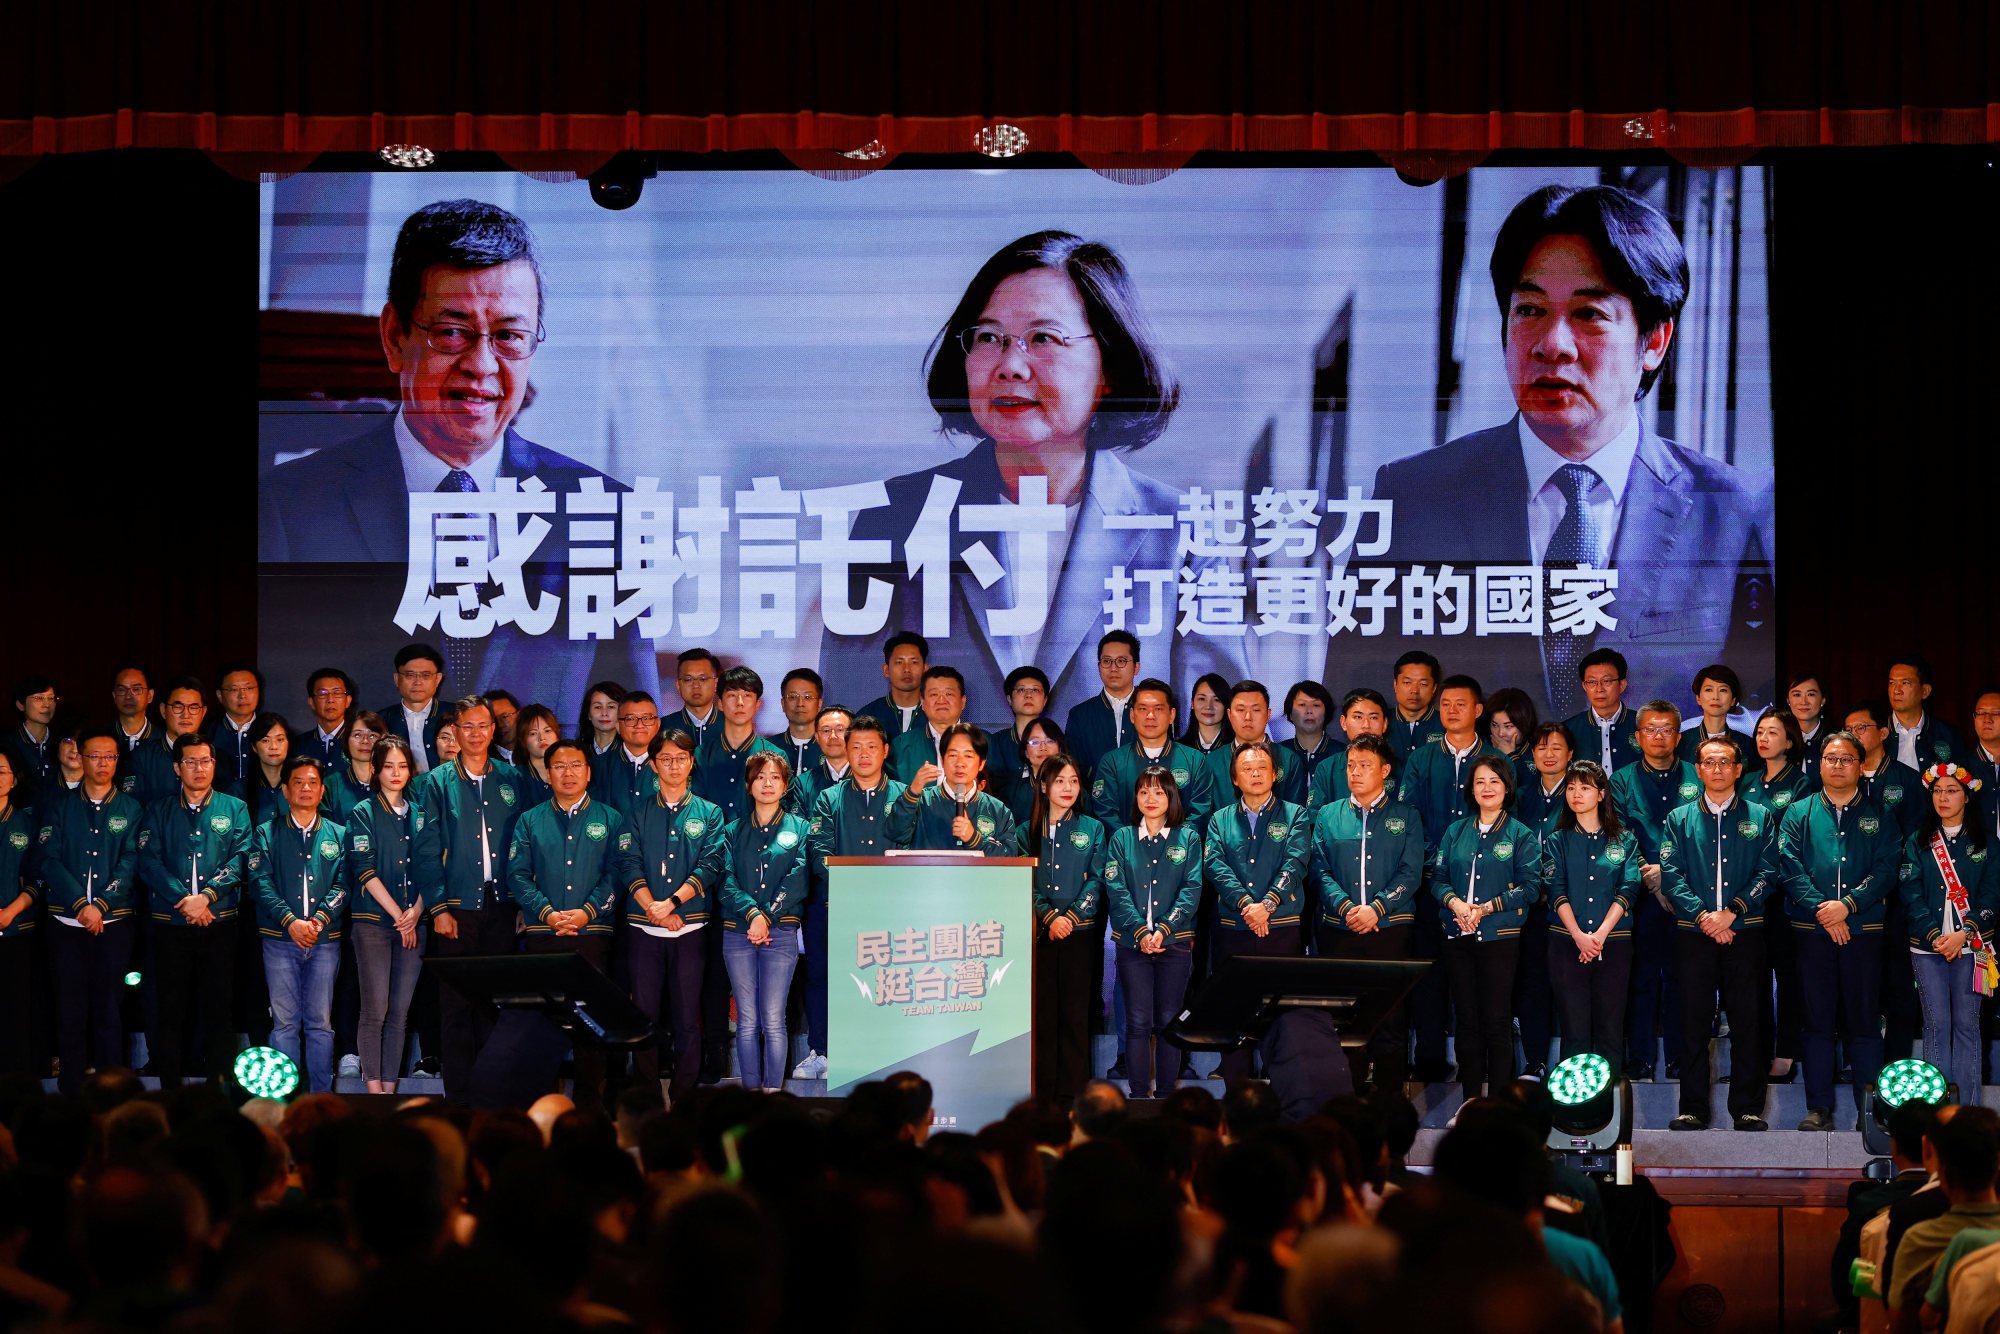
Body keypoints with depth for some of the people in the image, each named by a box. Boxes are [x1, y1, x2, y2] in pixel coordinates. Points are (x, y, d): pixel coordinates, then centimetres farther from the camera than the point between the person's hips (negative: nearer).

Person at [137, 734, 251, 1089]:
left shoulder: (234, 810, 10)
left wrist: (207, 895, -17)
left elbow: (240, 859, -2)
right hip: (170, 924, 0)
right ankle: (170, 1089, 5)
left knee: (218, 1007, -1)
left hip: (219, 923, 0)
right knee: (171, 1008, 1)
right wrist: (183, 899, -16)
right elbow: (149, 862, -2)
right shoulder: (159, 812, 10)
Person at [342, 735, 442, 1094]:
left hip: (413, 924, 4)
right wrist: (397, 915, -11)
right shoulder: (362, 813, 2)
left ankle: (390, 1088, 4)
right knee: (375, 1011, -9)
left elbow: (430, 869, 10)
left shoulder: (420, 816, 15)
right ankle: (374, 1090, -9)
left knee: (400, 1013, 2)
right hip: (373, 921, -4)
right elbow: (364, 869, -6)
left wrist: (416, 912, -5)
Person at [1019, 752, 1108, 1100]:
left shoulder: (1092, 830, 7)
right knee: (1042, 1012, 1)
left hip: (1080, 932, -1)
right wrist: (1049, 917, -12)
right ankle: (1043, 1091, 4)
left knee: (1075, 1012, -1)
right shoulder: (1027, 832, 8)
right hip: (1039, 932, 1)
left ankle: (1074, 1093, 1)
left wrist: (1070, 917, -11)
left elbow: (1096, 881, 0)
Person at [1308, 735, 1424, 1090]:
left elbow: (1410, 874, -1)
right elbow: (1319, 870, 4)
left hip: (1390, 928, -1)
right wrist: (1345, 908, -13)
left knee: (1391, 1017, -3)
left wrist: (1376, 908, -15)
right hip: (1338, 929, 1)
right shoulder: (1328, 816, 12)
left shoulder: (1406, 817, 8)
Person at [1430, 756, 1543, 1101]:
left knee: (1497, 1021, -5)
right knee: (1467, 1020, 5)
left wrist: (1487, 907, -14)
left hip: (1500, 937, -4)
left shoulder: (1521, 835, 3)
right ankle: (1470, 1101, 10)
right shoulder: (1455, 832, 13)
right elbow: (1437, 878, 10)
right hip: (1458, 937, 4)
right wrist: (1454, 902, -11)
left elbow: (1530, 885, -4)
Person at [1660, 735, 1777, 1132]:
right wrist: (1703, 916, -12)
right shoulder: (1679, 820, 10)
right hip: (1694, 935, 0)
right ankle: (1692, 1109, 3)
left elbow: (1768, 873, 1)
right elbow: (1671, 875, 1)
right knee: (1694, 1022, 0)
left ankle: (1747, 1108, 5)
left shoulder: (1760, 817, 9)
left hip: (1745, 933, 0)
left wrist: (1731, 912, -12)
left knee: (1747, 1021, 0)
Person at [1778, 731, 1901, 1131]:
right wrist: (1823, 911, -14)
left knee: (1864, 1020, 1)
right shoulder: (1799, 814, 9)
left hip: (1863, 929, 0)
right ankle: (1819, 1108, 4)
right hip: (1812, 931, 0)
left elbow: (1886, 871, -1)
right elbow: (1790, 869, -1)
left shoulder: (1878, 816, 10)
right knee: (1818, 1020, 1)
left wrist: (1847, 905, -14)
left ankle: (1870, 1109, 4)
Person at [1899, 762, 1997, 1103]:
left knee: (1966, 1023, 0)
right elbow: (1911, 894, 1)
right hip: (1927, 947, 1)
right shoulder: (1918, 842, 9)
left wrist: (1964, 934, -12)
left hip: (1971, 945, -1)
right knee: (1936, 1023, -1)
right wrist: (1934, 935, -12)